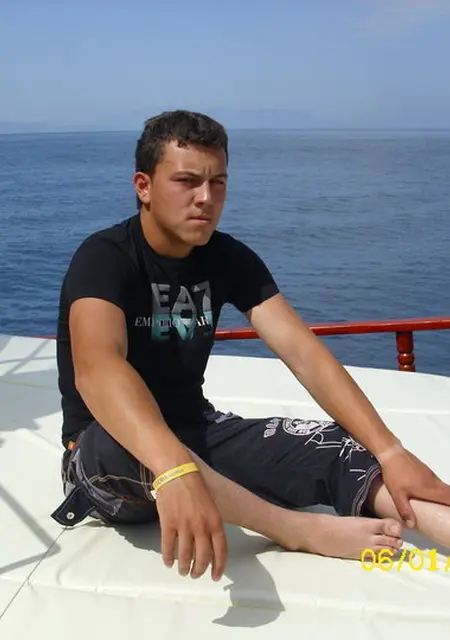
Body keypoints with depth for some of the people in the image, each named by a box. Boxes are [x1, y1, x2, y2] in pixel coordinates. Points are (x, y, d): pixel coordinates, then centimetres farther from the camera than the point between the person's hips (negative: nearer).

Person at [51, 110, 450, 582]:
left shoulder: (228, 257, -3)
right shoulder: (104, 257, -19)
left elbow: (304, 353, -12)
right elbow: (96, 368, -39)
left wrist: (390, 452, -24)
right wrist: (175, 471, -57)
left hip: (197, 431, 5)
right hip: (109, 450, -4)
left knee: (339, 446, -18)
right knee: (120, 452, -40)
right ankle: (299, 529, -25)